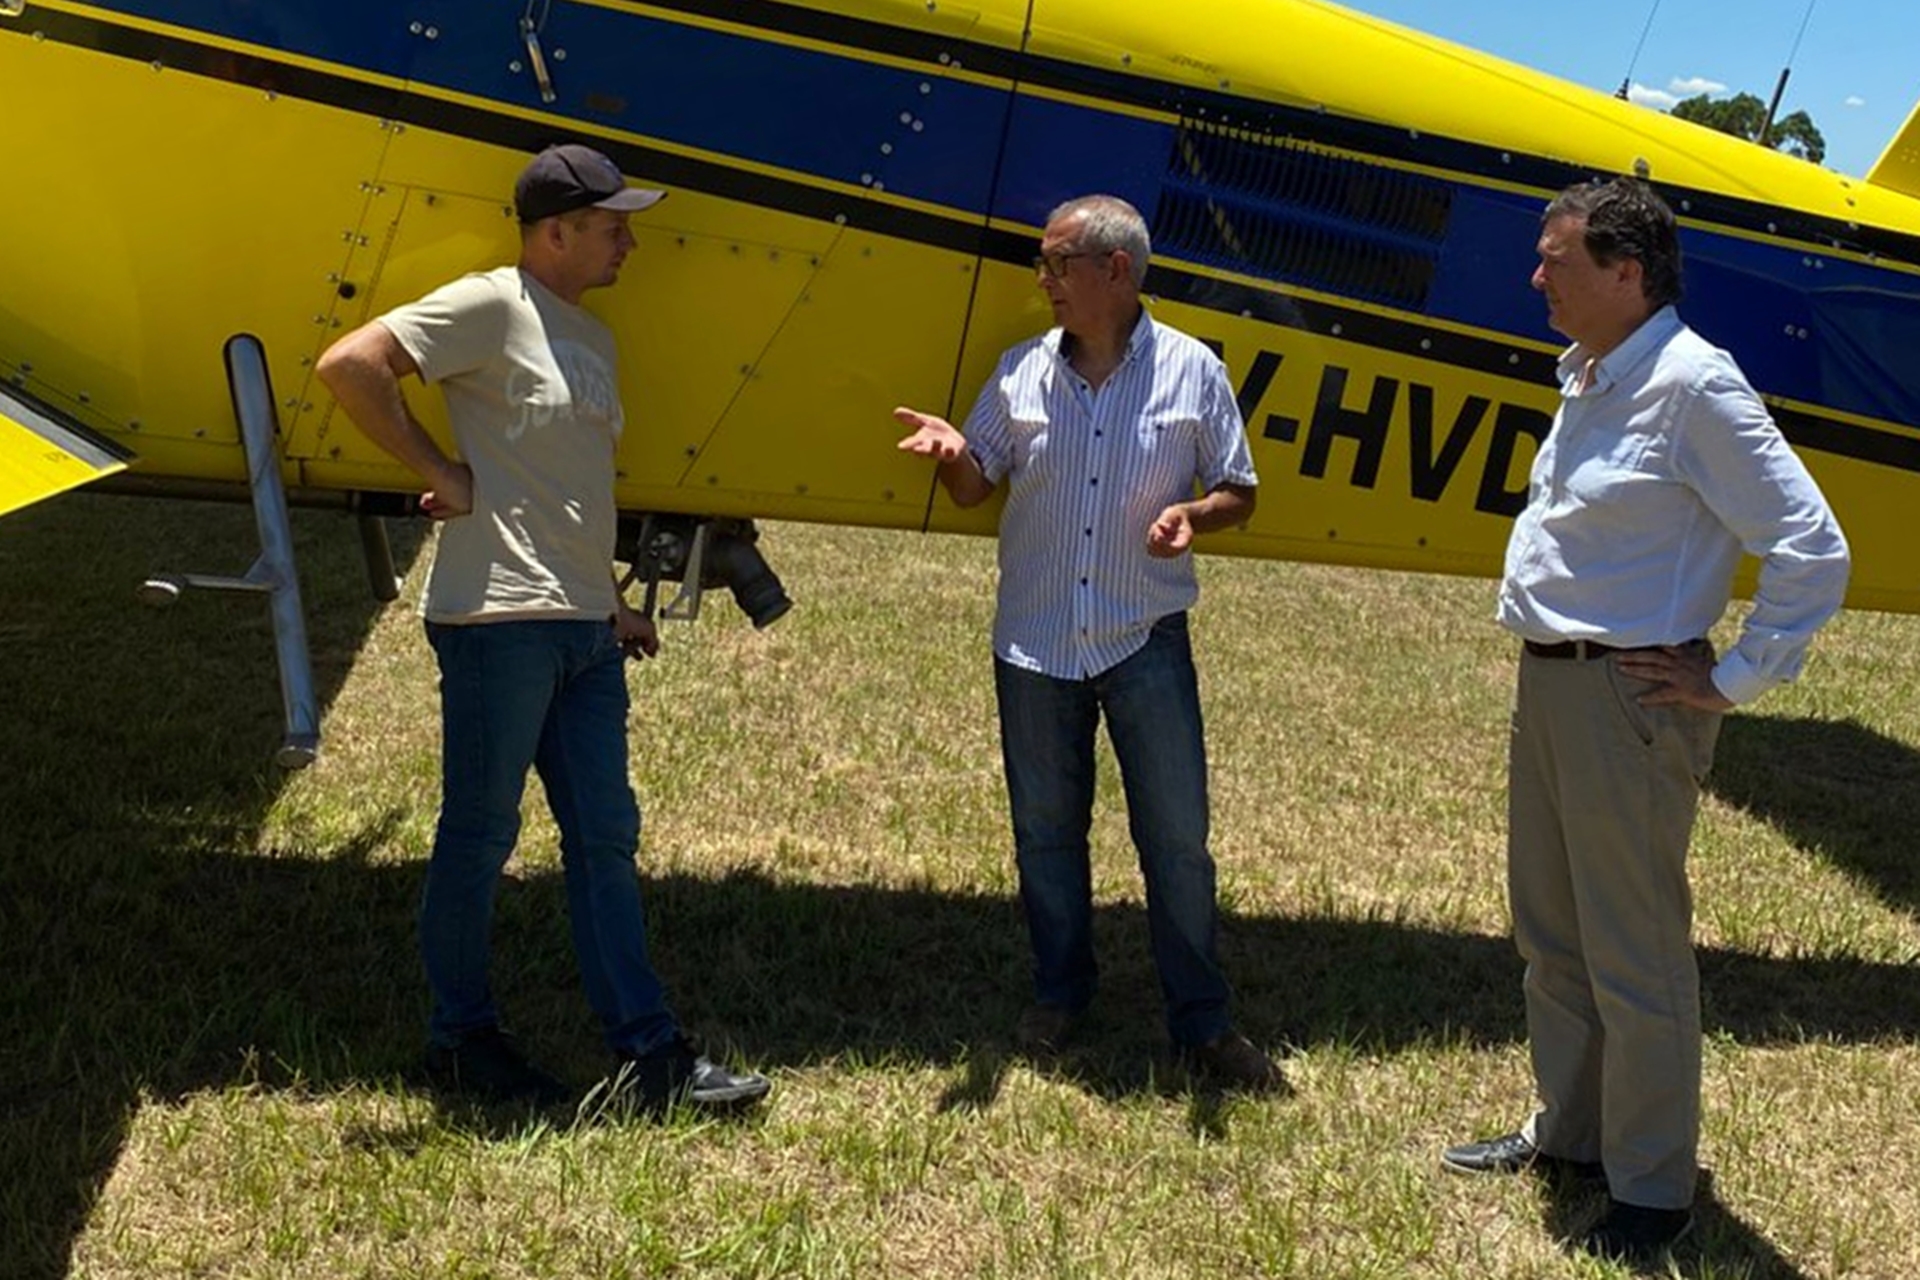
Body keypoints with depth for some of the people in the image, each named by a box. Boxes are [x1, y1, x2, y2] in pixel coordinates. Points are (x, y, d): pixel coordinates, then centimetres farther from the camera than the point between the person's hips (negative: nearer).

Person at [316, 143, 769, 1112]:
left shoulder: (592, 339, 19)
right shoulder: (491, 307, -7)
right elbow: (349, 365, -16)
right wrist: (438, 471, -13)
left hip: (584, 628, 9)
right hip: (499, 620, -9)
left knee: (606, 837, 9)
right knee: (479, 834, 3)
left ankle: (649, 1051, 15)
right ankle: (460, 1036, 19)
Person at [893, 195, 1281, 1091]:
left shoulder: (1192, 371, -2)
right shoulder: (1022, 371, 5)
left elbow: (1238, 491, 3)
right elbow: (976, 489, 9)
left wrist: (1193, 515, -18)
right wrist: (952, 454, -13)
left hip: (1147, 642, -2)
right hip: (1034, 643, 3)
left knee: (1176, 836, 3)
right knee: (1045, 829, 13)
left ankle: (1202, 1023, 16)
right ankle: (1058, 996, 32)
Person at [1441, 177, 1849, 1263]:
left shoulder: (1693, 385, -17)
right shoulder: (1591, 380, 11)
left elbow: (1814, 550, -18)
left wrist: (1732, 683, -14)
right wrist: (1546, 661, 15)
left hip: (1628, 700, -9)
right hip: (1549, 683, 9)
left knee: (1634, 957, 1)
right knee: (1553, 931, 19)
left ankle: (1652, 1192, 16)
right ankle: (1570, 1134, 36)